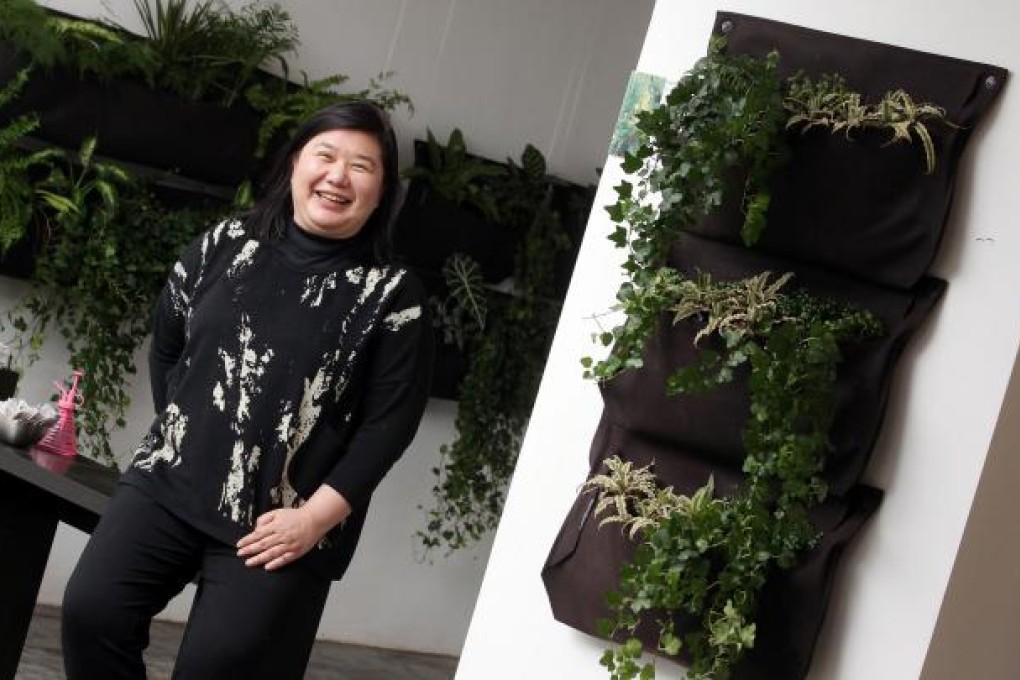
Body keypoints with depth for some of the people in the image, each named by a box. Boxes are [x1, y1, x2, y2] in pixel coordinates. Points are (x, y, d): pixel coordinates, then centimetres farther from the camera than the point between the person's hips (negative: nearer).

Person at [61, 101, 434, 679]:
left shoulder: (394, 295, -4)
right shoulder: (224, 246, 7)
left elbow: (390, 421, -8)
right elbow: (165, 346, 18)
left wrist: (319, 515, -14)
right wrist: (178, 431, 11)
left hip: (282, 519, -3)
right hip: (168, 484, 4)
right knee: (92, 611, -9)